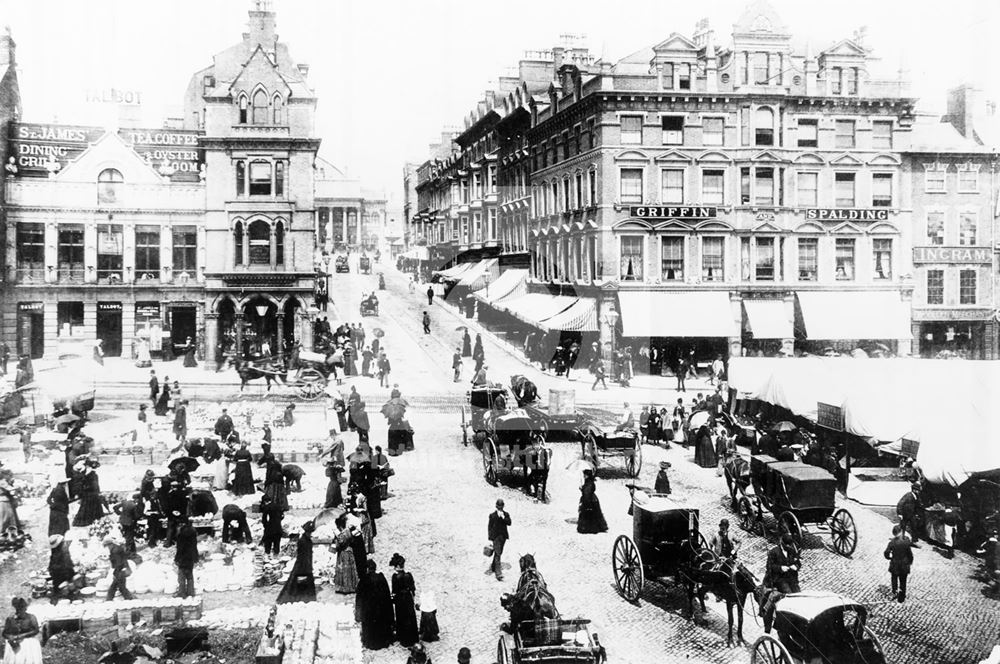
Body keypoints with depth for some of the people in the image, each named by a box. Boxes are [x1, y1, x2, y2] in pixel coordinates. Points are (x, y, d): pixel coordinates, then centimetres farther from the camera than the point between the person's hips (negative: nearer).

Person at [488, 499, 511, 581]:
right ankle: (498, 573, -15)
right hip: (495, 536, -4)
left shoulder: (506, 515, 7)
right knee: (497, 554, -11)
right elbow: (489, 526, 0)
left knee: (498, 553, 15)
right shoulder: (492, 515, -1)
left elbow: (509, 523, -8)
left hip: (503, 536, 4)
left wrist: (503, 517, -21)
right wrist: (490, 537, -4)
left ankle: (493, 567, 35)